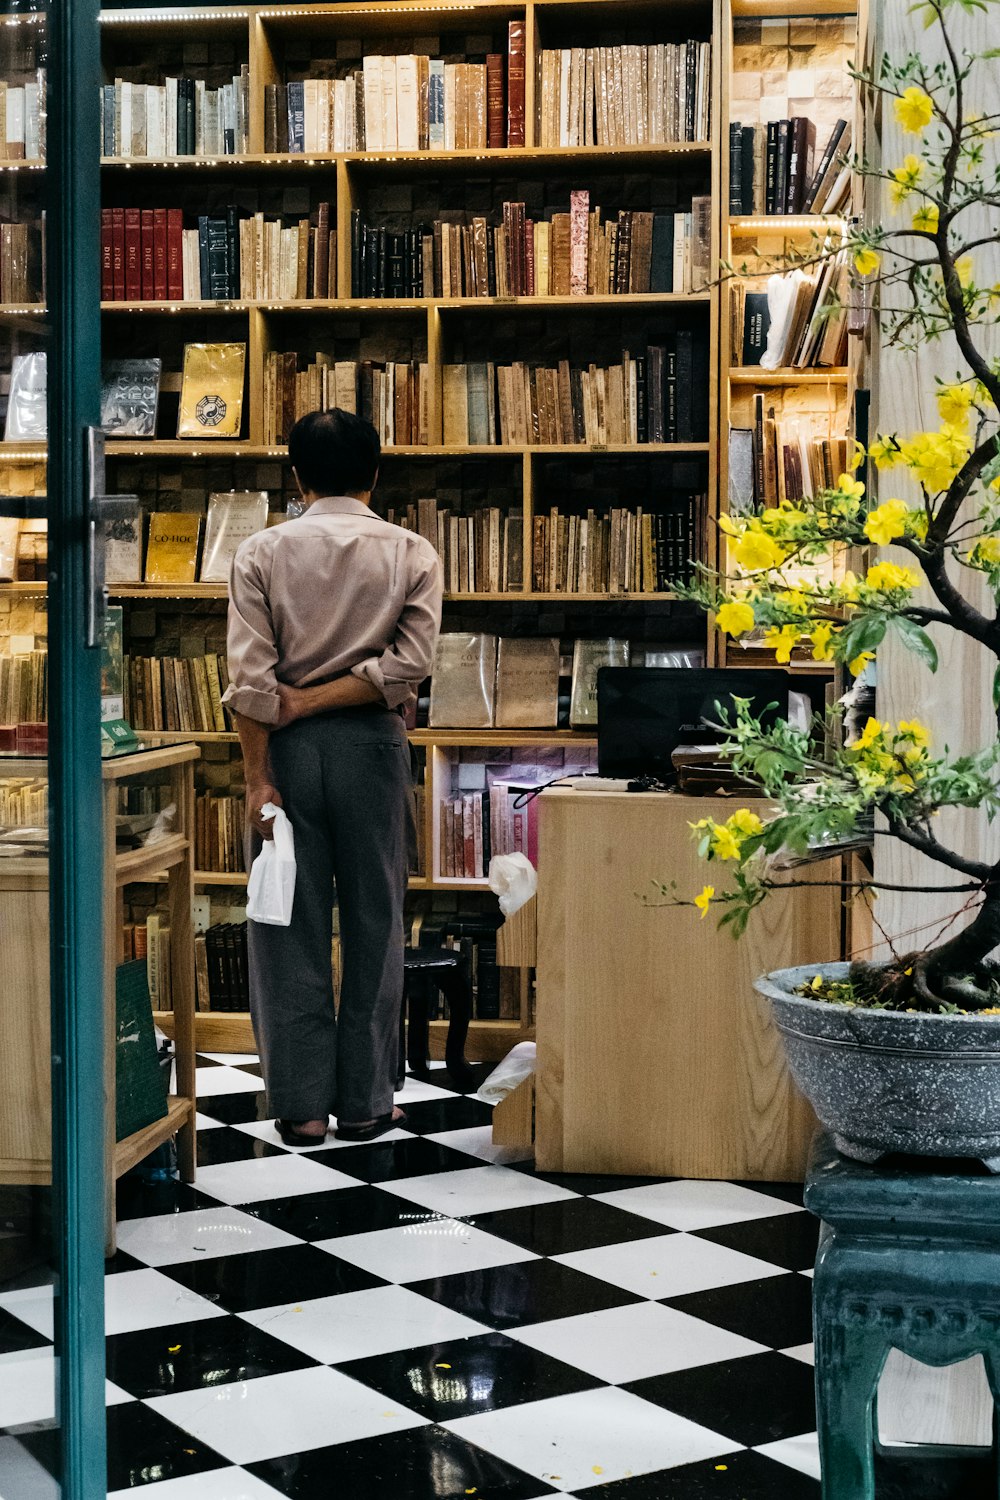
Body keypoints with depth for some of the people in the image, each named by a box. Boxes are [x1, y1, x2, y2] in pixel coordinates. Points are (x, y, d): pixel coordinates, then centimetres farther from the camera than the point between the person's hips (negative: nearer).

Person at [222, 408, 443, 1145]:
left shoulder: (262, 552, 0)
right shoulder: (412, 553, 2)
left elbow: (251, 677, -7)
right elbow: (410, 662, -10)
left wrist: (258, 779, -5)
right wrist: (318, 699, -6)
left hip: (288, 748, 0)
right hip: (372, 746, 0)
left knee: (290, 928, 6)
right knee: (374, 925, 8)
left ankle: (302, 1104, 9)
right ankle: (365, 1103, 12)